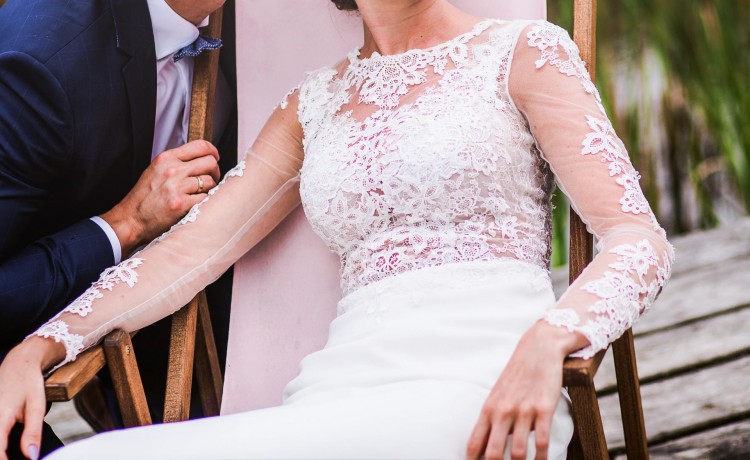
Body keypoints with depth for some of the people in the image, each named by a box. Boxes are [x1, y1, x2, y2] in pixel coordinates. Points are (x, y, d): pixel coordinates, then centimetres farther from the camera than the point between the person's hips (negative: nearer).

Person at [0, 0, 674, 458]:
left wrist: (545, 342, -20)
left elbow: (641, 239, 3)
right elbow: (189, 250, 19)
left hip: (481, 386, -4)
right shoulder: (315, 103, 25)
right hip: (345, 386, 4)